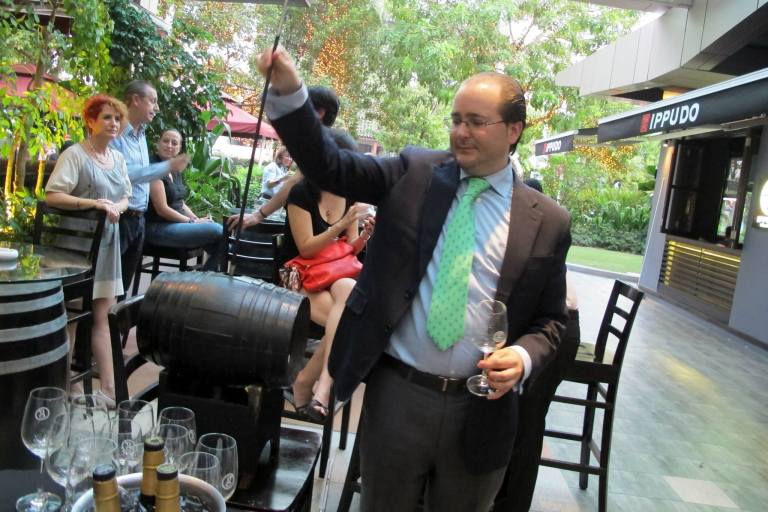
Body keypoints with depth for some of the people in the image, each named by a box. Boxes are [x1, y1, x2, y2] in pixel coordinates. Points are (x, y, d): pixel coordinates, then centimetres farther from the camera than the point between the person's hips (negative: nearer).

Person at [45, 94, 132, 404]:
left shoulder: (117, 158, 14)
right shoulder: (75, 154, -9)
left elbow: (125, 196, 17)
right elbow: (52, 196, -16)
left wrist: (117, 207, -5)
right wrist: (94, 204, -24)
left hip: (107, 240, 7)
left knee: (102, 315, 7)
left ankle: (108, 386, 10)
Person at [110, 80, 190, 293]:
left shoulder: (141, 134, 15)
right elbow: (123, 174, -24)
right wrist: (168, 166, -23)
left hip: (138, 219, 9)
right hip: (119, 217, -8)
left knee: (124, 281, 16)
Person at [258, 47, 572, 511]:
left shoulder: (548, 221, -1)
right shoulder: (416, 172, 1)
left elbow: (550, 320, 6)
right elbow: (331, 167, -5)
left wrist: (524, 358, -14)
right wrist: (289, 92, -17)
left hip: (479, 408, 0)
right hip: (395, 393, 0)